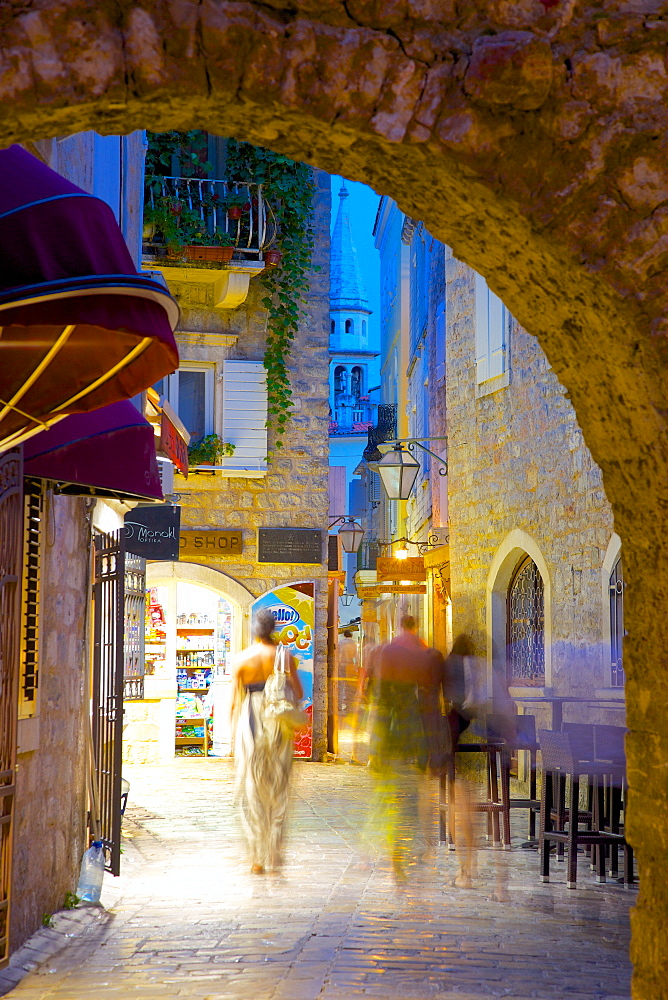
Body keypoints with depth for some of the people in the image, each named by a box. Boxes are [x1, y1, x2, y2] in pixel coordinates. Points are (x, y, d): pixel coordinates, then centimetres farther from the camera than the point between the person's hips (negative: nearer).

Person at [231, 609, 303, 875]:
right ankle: (274, 851, 11)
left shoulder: (241, 659, -3)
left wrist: (234, 732, 8)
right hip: (278, 724, 1)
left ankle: (257, 858, 1)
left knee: (251, 791, 5)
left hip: (250, 723, -1)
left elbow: (235, 699, -2)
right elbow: (298, 693, -3)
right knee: (278, 789, 14)